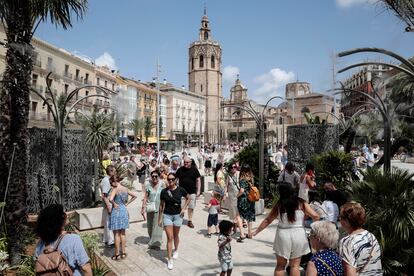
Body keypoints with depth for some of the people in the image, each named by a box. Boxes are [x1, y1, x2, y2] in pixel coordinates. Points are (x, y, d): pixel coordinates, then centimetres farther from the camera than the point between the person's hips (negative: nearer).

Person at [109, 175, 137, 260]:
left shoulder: (115, 189, -16)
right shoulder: (125, 189, 3)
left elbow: (110, 199, -32)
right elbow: (134, 196, 11)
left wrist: (114, 204, -14)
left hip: (116, 211, -6)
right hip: (124, 211, 6)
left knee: (116, 234, 5)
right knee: (122, 233, 15)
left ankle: (117, 254, 13)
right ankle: (123, 253, 22)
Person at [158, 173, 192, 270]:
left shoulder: (180, 190, -8)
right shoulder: (164, 191, -6)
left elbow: (189, 198, 7)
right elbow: (161, 205, 3)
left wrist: (184, 208, -2)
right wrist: (160, 218, 5)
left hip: (177, 215, 1)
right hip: (167, 215, 0)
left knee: (176, 236, 17)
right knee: (169, 237, -3)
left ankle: (176, 250, 45)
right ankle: (170, 260, 6)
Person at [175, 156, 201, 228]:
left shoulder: (194, 170, 0)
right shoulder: (180, 169, 2)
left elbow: (198, 180, 2)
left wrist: (198, 190, -4)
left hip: (192, 192, 0)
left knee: (191, 207, 7)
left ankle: (190, 221, 20)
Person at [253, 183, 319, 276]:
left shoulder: (279, 205, -1)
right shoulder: (301, 203, -3)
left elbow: (267, 220, 5)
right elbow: (315, 216, -10)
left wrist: (256, 231, 17)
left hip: (283, 235, 0)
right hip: (298, 235, 0)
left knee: (280, 265, 16)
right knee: (295, 265, 12)